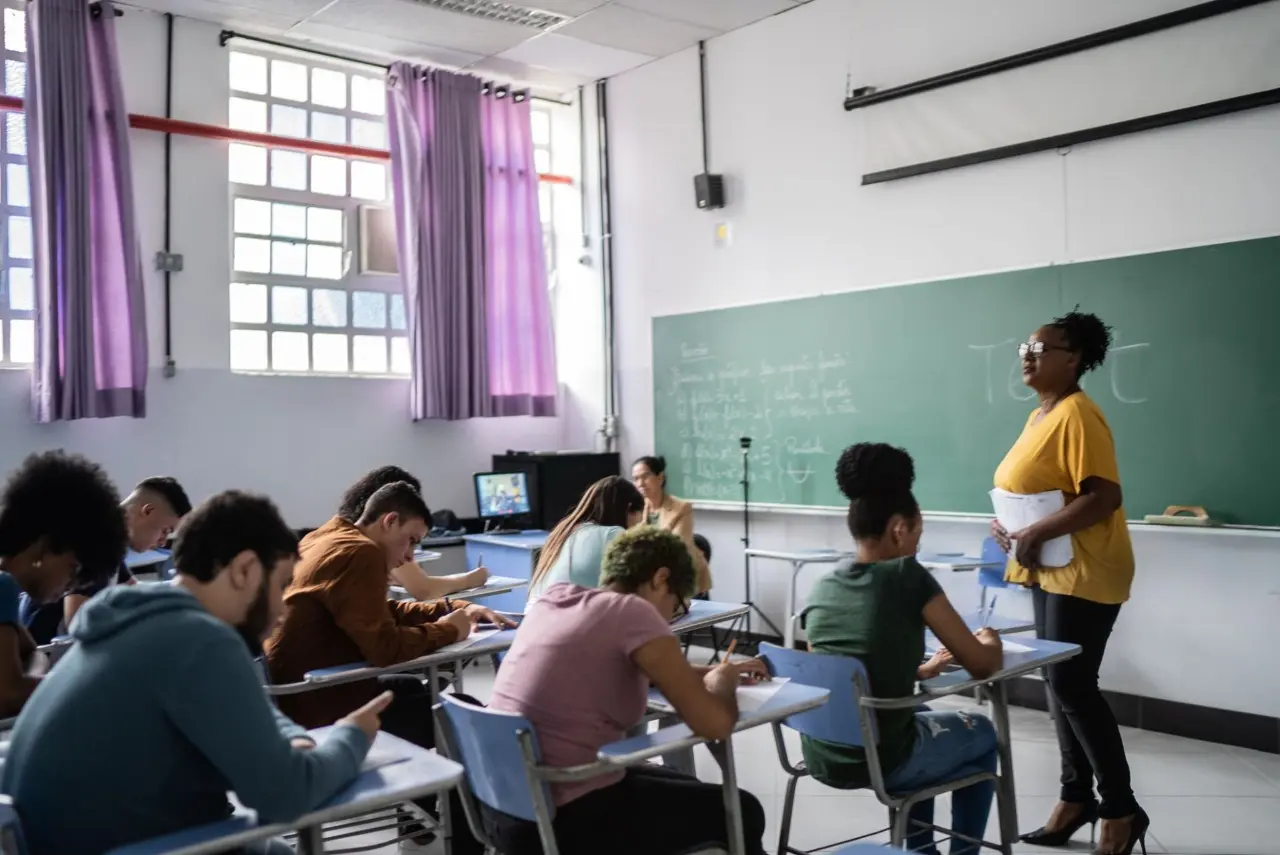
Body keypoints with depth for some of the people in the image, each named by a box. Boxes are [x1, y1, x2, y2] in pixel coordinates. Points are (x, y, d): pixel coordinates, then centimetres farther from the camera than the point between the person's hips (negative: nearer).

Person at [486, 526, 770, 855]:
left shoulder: (555, 596, 7)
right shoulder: (631, 610, -16)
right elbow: (715, 723, -17)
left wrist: (710, 672, 21)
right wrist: (723, 682, 5)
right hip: (560, 820, -8)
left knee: (682, 789, 29)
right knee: (742, 812, 10)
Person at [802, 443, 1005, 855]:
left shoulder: (822, 588, 2)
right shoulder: (908, 578, -14)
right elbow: (982, 665, -7)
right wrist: (990, 641, 14)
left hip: (821, 758, 6)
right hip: (879, 761, -5)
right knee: (982, 734, 25)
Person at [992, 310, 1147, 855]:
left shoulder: (1077, 413, -17)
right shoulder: (1038, 415, 12)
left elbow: (1104, 496, -24)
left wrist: (1036, 535, -24)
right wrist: (1008, 527, 4)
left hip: (1083, 570, -9)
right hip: (1049, 570, 9)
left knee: (1072, 685, -6)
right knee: (1061, 683, 12)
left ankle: (1122, 809, 9)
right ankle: (1076, 797, 23)